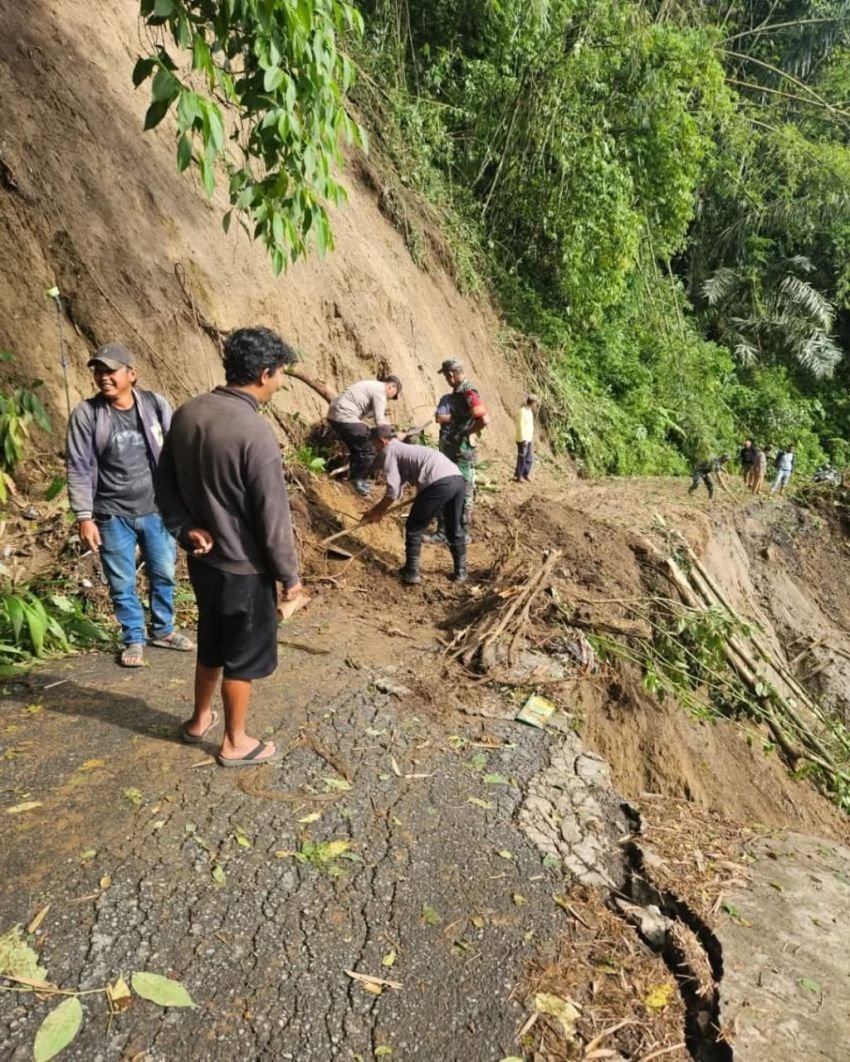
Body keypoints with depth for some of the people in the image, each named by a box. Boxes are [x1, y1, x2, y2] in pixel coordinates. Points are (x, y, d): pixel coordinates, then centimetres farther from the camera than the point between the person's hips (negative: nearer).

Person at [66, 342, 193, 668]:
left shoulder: (156, 405, -5)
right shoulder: (85, 415, -9)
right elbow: (78, 469, -7)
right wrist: (84, 516, -12)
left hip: (156, 509, 2)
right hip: (112, 515, -1)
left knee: (164, 574, 15)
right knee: (122, 583, 10)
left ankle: (163, 630, 36)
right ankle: (133, 640, 29)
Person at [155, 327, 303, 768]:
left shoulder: (186, 414, -2)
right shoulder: (255, 433, -26)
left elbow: (165, 485, 6)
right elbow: (272, 517, -21)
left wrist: (186, 529, 1)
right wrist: (289, 575, -10)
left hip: (202, 559, 7)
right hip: (244, 568, -7)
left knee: (211, 642, 26)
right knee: (243, 655, 11)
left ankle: (199, 719, 44)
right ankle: (235, 743, 28)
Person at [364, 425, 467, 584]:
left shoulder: (390, 451, 9)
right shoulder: (405, 449, 34)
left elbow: (393, 491, 2)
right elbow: (398, 484, 40)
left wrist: (377, 511, 17)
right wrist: (379, 509, 43)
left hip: (439, 483, -8)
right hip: (458, 480, 8)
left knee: (414, 529, 11)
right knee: (454, 529, 24)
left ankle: (412, 572, 17)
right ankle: (460, 571, 32)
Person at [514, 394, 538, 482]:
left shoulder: (529, 412, 12)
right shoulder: (522, 412, -17)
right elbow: (521, 427, -19)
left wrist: (531, 439, 17)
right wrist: (523, 439, -20)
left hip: (529, 440, 9)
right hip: (523, 440, -9)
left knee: (529, 459, 12)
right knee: (522, 458, -1)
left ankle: (525, 475, 21)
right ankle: (519, 477, 8)